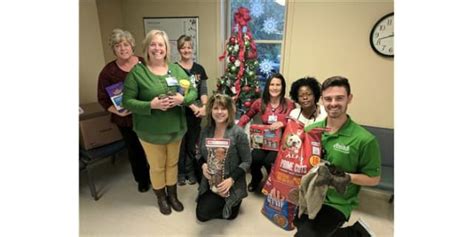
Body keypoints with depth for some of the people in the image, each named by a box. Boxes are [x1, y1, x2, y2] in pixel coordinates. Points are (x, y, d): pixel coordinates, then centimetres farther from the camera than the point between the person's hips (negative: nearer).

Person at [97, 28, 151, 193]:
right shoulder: (108, 70, -6)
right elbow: (102, 98, -4)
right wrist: (117, 111, -19)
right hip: (126, 120, 0)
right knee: (135, 150, 15)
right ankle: (142, 179, 39)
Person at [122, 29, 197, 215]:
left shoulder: (176, 69, 1)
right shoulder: (137, 72, -11)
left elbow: (193, 92, 0)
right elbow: (127, 102, -12)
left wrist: (182, 99, -21)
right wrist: (151, 105, -27)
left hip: (175, 129, 4)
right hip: (151, 132, -3)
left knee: (172, 164, 20)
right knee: (157, 167, 15)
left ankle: (173, 195, 43)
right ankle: (161, 198, 41)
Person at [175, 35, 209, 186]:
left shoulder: (199, 69, 6)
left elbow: (204, 91, 0)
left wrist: (204, 107, -19)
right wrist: (194, 107, -22)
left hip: (196, 113, 3)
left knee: (192, 144, 14)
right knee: (180, 144, 9)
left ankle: (190, 170, 32)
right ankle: (180, 171, 29)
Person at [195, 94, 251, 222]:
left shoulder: (238, 133, -18)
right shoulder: (206, 131, -4)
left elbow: (247, 161, -13)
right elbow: (200, 154, 8)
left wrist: (231, 180, -24)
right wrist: (203, 165, -15)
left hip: (231, 185, -5)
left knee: (203, 214, -7)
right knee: (200, 213, 9)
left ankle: (235, 201, 17)